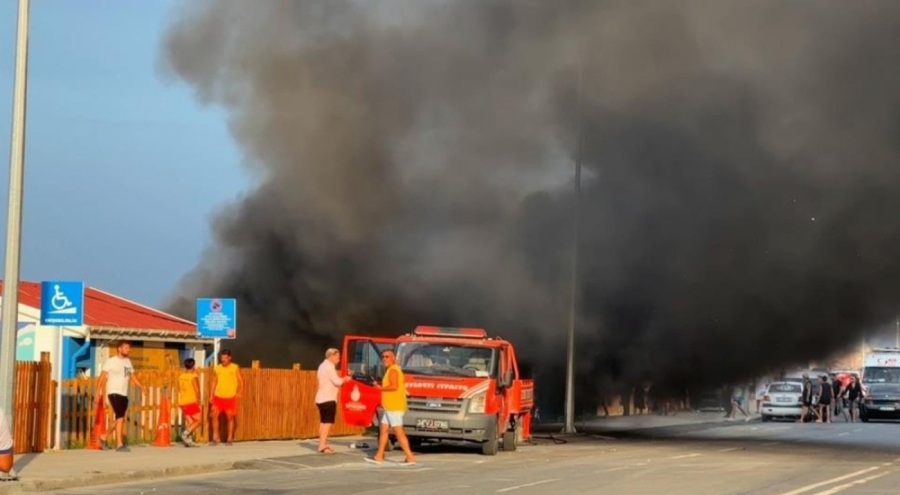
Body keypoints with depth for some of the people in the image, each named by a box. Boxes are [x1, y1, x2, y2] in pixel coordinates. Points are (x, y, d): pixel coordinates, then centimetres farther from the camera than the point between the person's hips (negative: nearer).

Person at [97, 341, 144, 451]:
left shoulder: (127, 361, 15)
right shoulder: (111, 361, -5)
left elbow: (132, 376, 18)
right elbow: (103, 377, -9)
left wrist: (140, 386, 2)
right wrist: (99, 391, -18)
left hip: (124, 394, 7)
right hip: (114, 393, -7)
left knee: (120, 419, 12)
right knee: (120, 417, -14)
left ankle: (104, 437, 29)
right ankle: (119, 445, -12)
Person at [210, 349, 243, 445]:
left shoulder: (235, 368, -3)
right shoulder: (217, 368, 5)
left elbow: (241, 381, -1)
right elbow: (214, 381, 13)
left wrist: (239, 392, -15)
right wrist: (212, 395, 8)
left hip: (230, 397, -3)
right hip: (218, 397, 3)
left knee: (230, 417, 2)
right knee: (214, 416, -4)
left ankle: (229, 439, 11)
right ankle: (215, 438, 6)